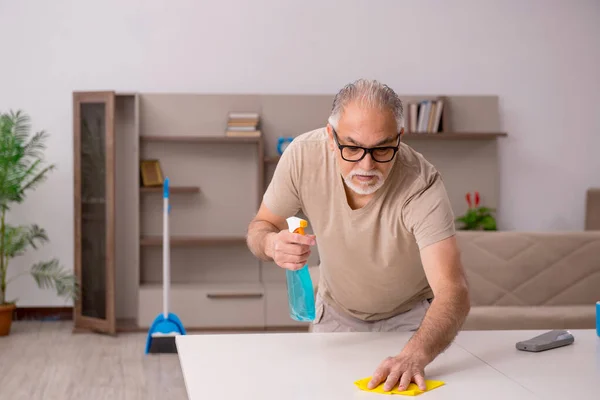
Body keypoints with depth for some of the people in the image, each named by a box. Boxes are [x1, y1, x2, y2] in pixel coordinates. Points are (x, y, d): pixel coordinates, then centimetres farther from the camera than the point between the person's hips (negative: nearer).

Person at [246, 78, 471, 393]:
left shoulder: (422, 185, -34)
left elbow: (453, 292, -43)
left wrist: (414, 356, -62)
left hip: (409, 317, -2)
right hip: (335, 313, 2)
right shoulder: (303, 155, -25)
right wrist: (271, 244, -34)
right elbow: (261, 226, -9)